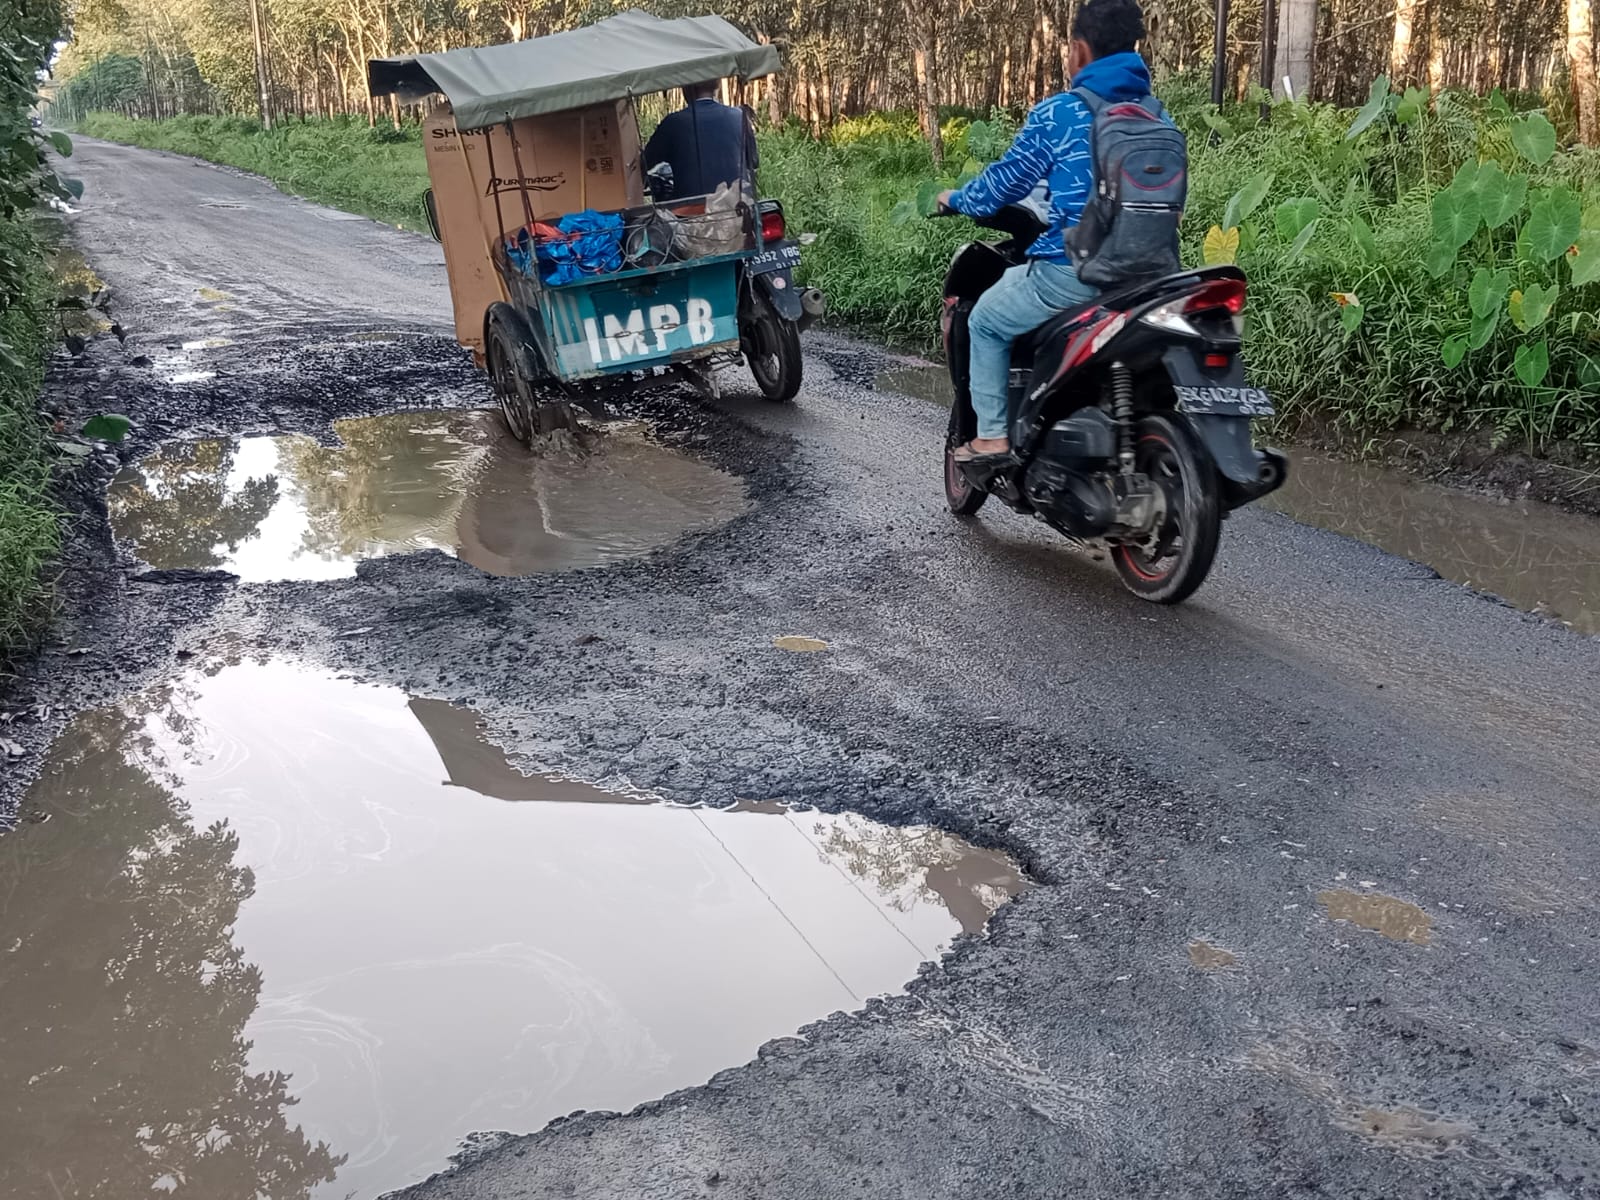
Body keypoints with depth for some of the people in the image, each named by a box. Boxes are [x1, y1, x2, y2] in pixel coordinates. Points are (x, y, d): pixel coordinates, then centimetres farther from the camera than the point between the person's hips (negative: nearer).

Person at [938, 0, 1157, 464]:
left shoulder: (1056, 114, -8)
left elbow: (1005, 182, 1)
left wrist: (956, 199, 22)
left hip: (1073, 269, -6)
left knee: (986, 322, 19)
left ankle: (992, 436, 12)